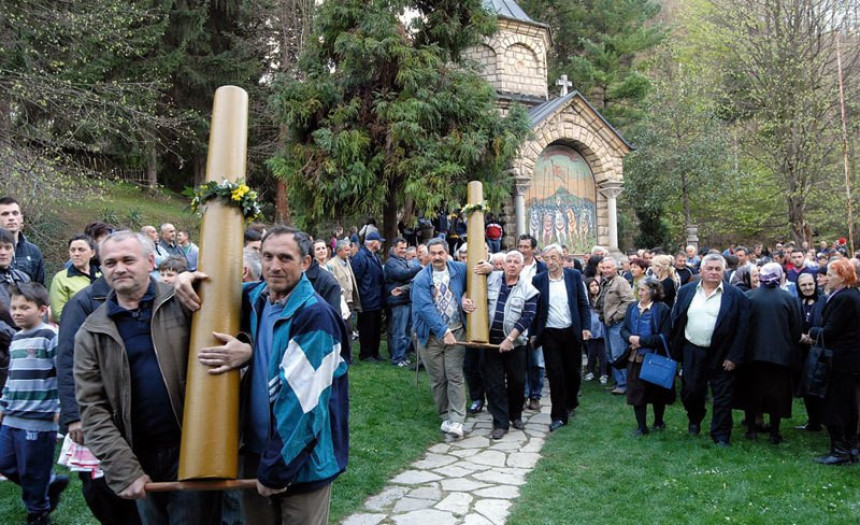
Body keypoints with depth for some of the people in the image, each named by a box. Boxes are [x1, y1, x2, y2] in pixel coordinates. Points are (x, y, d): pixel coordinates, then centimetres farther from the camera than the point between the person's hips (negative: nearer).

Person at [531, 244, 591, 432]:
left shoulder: (574, 276, 0)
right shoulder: (538, 280, -2)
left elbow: (583, 303, 3)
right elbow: (534, 308, 2)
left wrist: (586, 327, -5)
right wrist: (534, 333, 0)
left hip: (572, 332, 1)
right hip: (550, 334, -1)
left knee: (573, 371, 11)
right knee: (555, 374, 0)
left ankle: (570, 403, 37)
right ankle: (559, 415, 9)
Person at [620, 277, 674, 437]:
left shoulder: (662, 309, -11)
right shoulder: (632, 307, 5)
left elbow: (664, 336, -17)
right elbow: (623, 329, 8)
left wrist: (642, 340, -21)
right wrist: (630, 338, -14)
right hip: (635, 357, 4)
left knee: (657, 392, 14)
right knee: (636, 392, 6)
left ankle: (658, 422, 35)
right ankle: (641, 426, 18)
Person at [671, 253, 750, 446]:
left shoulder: (736, 295, -5)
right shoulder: (686, 291, 3)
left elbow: (742, 328, -6)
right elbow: (676, 322, 8)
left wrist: (733, 356, -10)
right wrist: (675, 349, 5)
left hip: (721, 355, -2)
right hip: (692, 352, 3)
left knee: (722, 397, 5)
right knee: (691, 392, 12)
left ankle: (721, 436, 18)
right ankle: (694, 420, 40)